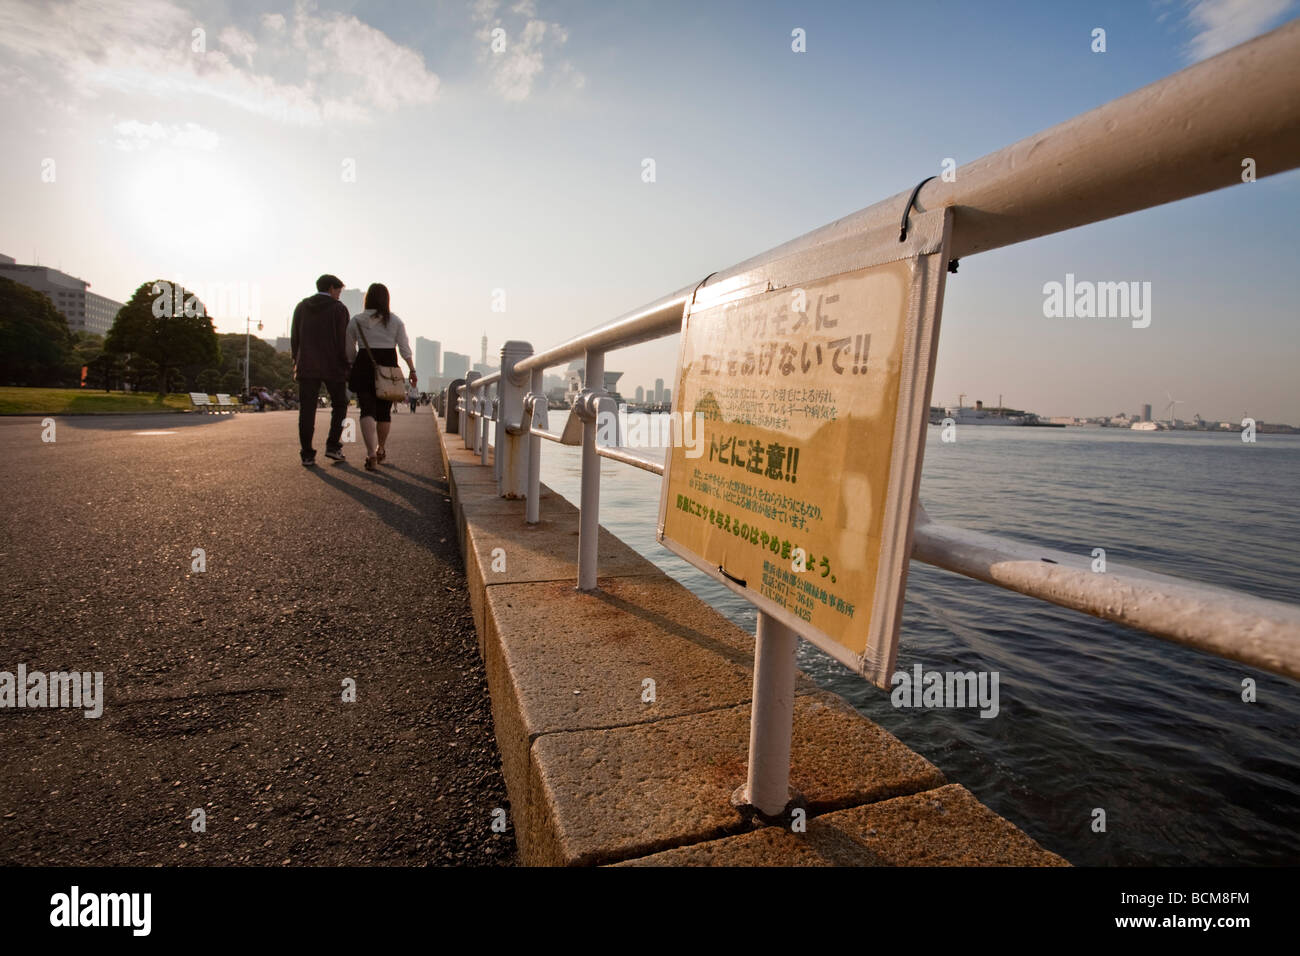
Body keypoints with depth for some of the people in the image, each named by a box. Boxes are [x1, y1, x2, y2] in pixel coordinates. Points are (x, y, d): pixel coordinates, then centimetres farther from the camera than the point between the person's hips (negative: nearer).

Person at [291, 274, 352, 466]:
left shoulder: (301, 307, 11)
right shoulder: (339, 308, -3)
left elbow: (294, 338, 10)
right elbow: (343, 341, -9)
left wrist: (297, 363, 16)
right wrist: (346, 366, -2)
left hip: (306, 367, 3)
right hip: (333, 367, -3)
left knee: (307, 410, 3)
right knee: (339, 405, 12)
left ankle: (307, 454, 1)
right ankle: (333, 445, 2)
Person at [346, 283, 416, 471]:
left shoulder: (356, 321, 4)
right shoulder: (395, 321, 3)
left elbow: (349, 351, 6)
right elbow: (405, 349, -1)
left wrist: (352, 368, 20)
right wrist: (412, 371, 4)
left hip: (364, 368, -1)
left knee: (367, 410, -5)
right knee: (384, 411, 14)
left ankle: (371, 454, -23)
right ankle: (381, 450, 31)